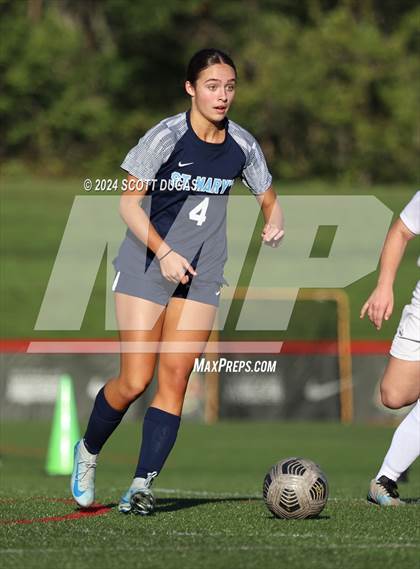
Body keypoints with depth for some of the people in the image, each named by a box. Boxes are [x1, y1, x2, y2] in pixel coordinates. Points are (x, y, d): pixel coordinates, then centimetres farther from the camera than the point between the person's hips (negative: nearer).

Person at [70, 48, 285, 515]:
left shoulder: (242, 145, 1)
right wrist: (163, 252, -22)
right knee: (135, 380, -7)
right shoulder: (166, 136, -12)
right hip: (145, 267, -4)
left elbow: (268, 200, 14)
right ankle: (87, 451, 19)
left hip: (201, 275, 4)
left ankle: (142, 484, -5)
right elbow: (128, 204, -10)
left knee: (174, 379, -6)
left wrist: (274, 223, -9)